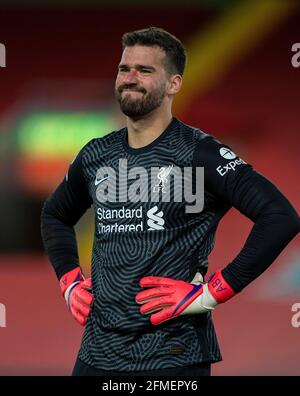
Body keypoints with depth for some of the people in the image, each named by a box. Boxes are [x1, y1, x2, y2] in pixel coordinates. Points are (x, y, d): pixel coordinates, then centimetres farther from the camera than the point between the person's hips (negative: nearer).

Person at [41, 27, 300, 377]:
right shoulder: (95, 156, 9)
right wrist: (69, 281, 13)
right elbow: (54, 215, 28)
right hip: (97, 352, 6)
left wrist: (212, 293, -18)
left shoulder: (198, 153, -9)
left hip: (172, 357, -5)